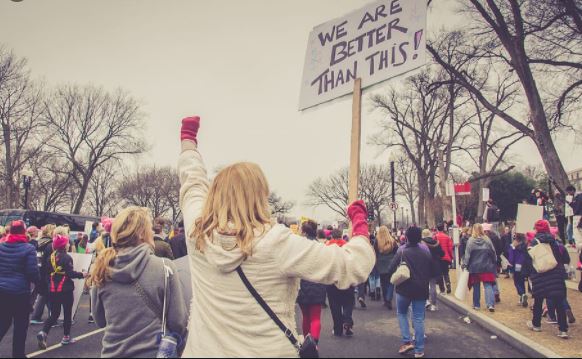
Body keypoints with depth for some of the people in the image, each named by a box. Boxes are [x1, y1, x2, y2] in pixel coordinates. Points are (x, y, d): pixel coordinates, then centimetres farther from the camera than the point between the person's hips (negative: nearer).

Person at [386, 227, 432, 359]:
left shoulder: (402, 253, -13)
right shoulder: (426, 253, -1)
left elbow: (391, 271, -11)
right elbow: (431, 272, 8)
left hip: (404, 289, -3)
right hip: (421, 290, 3)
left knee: (402, 314, 18)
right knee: (419, 318, 7)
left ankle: (407, 341, 5)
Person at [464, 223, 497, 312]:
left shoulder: (471, 241, -10)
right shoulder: (487, 240, -4)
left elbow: (467, 255, -9)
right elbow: (493, 253, 2)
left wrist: (465, 264, 0)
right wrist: (494, 264, 14)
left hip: (474, 268, -1)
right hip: (487, 268, 1)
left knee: (476, 287, 11)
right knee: (488, 286, 3)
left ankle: (476, 305, 18)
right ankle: (491, 304, -9)